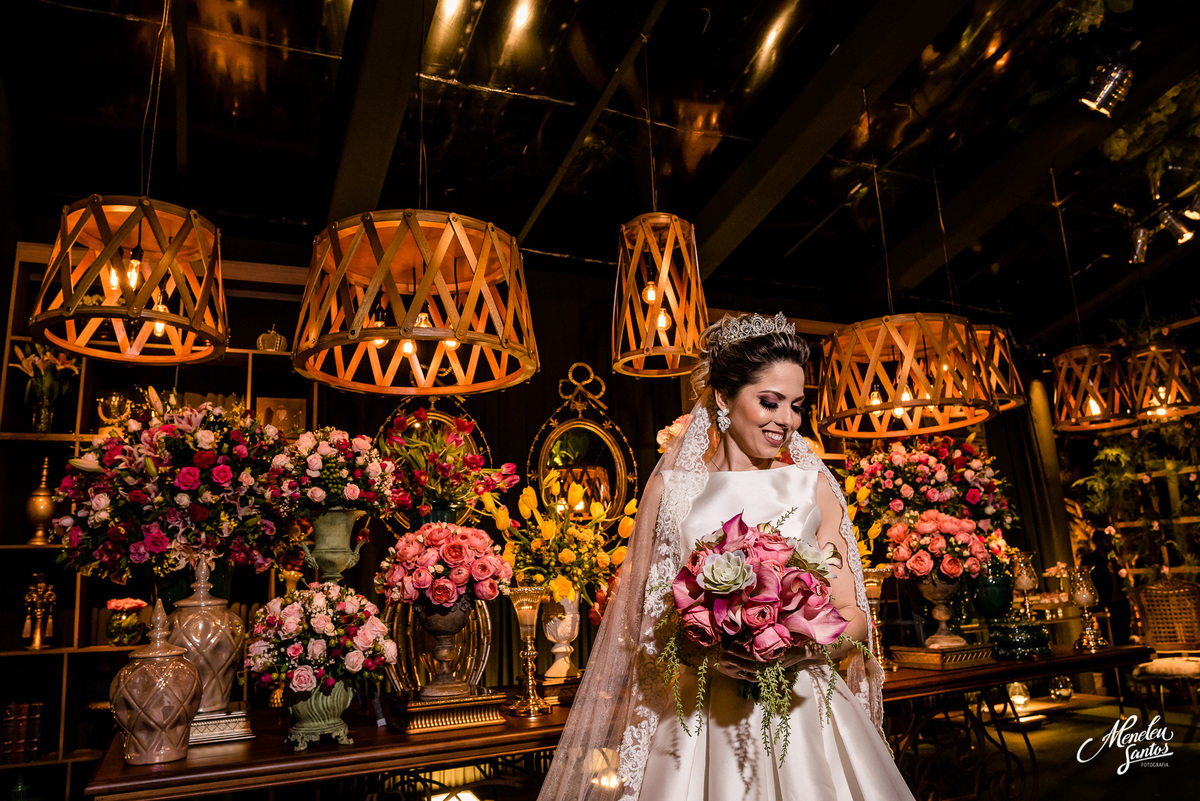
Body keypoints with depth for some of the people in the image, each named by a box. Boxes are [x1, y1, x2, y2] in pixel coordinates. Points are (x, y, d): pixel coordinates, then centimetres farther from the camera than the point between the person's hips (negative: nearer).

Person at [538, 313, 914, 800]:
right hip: (698, 716, -1)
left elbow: (852, 616, 4)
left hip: (798, 707, 1)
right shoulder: (670, 486, 0)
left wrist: (799, 648, -16)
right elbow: (643, 615, 2)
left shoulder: (814, 487, 2)